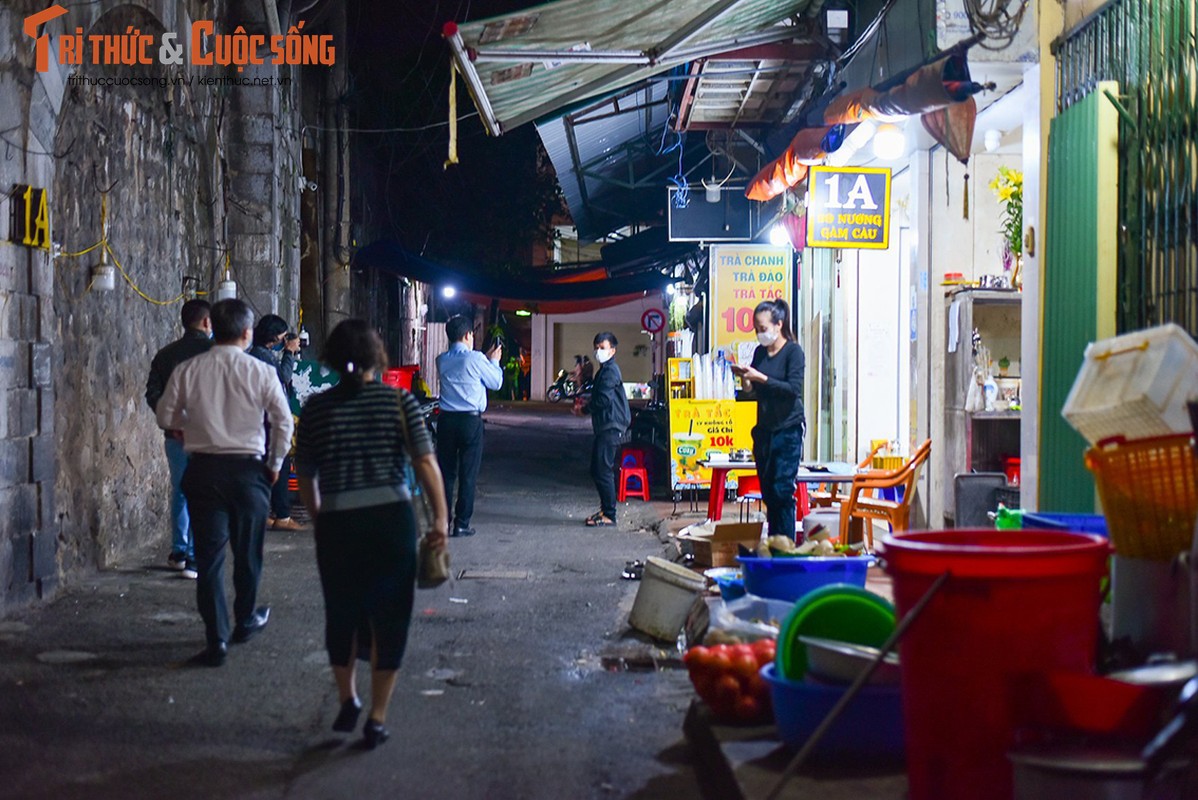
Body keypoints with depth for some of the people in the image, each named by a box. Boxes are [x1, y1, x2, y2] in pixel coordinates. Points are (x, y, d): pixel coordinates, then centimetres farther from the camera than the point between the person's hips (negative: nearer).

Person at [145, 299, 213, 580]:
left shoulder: (165, 354, 7)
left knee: (180, 491, 18)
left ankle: (178, 552, 24)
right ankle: (195, 558, -4)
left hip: (176, 434, 5)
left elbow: (152, 394, 2)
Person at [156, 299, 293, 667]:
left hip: (204, 470, 1)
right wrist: (275, 464, 9)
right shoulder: (261, 372, -7)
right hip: (248, 468, -1)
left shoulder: (188, 370, -3)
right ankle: (245, 621, 35)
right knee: (247, 550, 17)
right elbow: (284, 422, -5)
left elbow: (165, 418, 3)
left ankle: (216, 639, -1)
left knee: (209, 554, 3)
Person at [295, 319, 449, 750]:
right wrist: (440, 517, -2)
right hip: (393, 519, -1)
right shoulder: (400, 401, -1)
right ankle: (377, 718, 13)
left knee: (341, 615, 22)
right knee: (389, 618, 10)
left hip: (337, 524, 1)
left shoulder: (316, 408, 3)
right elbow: (425, 462, -7)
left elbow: (305, 476, 8)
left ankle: (347, 700, 32)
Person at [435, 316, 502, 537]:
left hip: (446, 420, 4)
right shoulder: (476, 359, -10)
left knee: (445, 472, 10)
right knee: (468, 474, 2)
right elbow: (496, 383, 2)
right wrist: (494, 361, 18)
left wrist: (487, 359, 26)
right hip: (470, 421, -4)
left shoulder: (442, 360, 6)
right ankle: (461, 524, 3)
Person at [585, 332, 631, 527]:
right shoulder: (604, 370, 20)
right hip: (604, 426, 11)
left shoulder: (610, 371, -13)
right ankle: (605, 509, 22)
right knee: (597, 470, 14)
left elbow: (603, 400, -20)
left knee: (603, 471, -10)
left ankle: (609, 515, -7)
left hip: (610, 427, -11)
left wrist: (586, 407, -5)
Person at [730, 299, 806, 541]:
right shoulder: (760, 352, 11)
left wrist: (760, 378, -20)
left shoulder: (793, 351, -7)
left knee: (782, 491, -9)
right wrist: (745, 378, -1)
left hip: (788, 430, -6)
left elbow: (794, 389, -18)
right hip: (764, 429, 6)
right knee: (768, 492, 7)